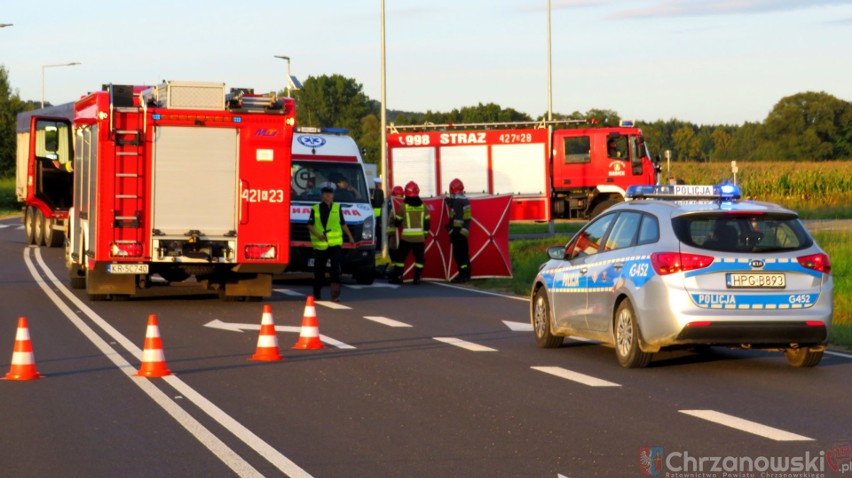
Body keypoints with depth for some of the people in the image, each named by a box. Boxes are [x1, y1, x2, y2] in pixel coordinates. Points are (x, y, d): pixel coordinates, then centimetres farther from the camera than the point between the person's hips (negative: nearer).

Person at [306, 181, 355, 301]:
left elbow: (343, 224, 21)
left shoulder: (337, 208, 11)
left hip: (335, 243, 0)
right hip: (319, 245, 0)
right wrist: (317, 234, -13)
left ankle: (335, 295, -18)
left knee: (335, 269, -15)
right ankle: (316, 294, 23)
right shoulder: (315, 209, 6)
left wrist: (350, 236, 21)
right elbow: (310, 225, 3)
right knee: (319, 271, 8)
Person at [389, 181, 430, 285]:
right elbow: (427, 222, 10)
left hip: (406, 237, -2)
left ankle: (397, 277, 5)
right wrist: (425, 234, 21)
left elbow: (397, 221, 4)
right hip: (420, 237, 2)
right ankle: (417, 278, 3)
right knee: (419, 258, 9)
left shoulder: (404, 206, -5)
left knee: (400, 257, 7)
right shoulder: (423, 206, 5)